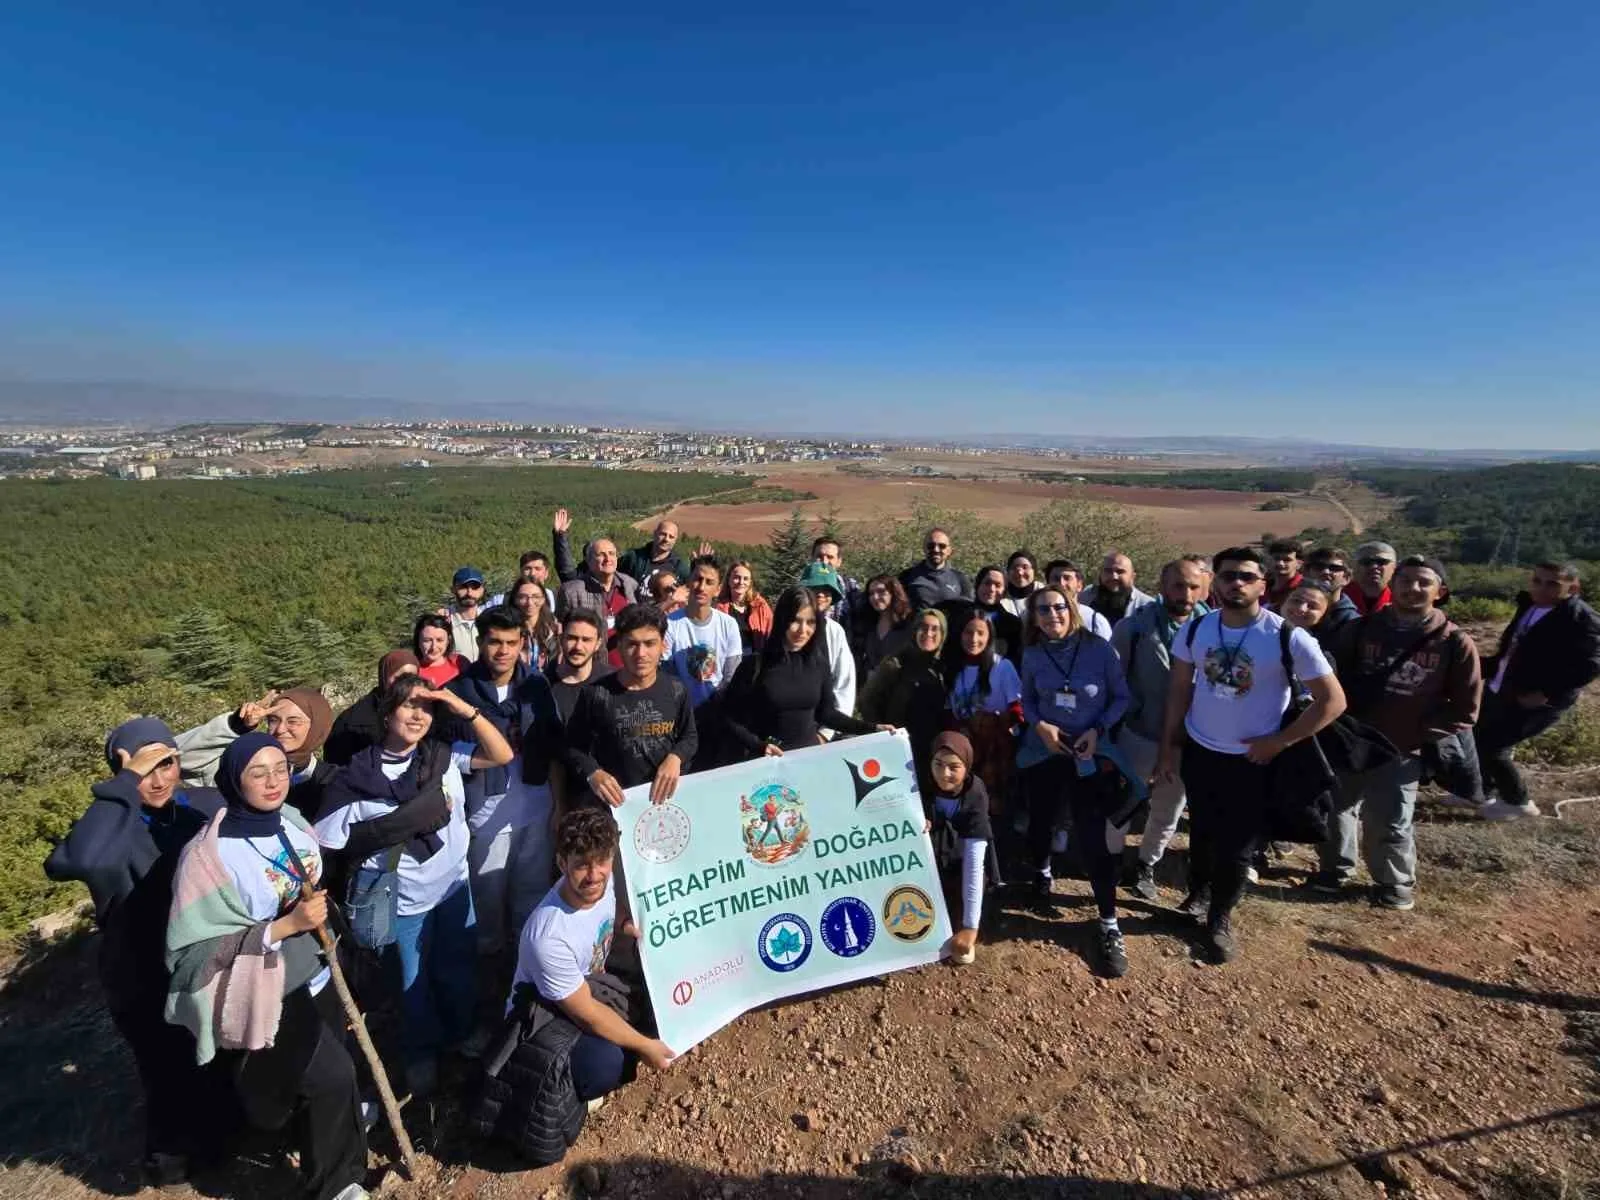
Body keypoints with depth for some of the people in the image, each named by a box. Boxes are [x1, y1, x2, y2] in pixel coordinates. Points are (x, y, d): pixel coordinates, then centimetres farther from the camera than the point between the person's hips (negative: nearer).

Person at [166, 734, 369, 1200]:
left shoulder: (292, 822, -5)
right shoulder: (210, 855, -23)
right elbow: (193, 949, -21)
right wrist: (285, 926, -28)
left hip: (315, 980, 6)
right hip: (269, 997, -5)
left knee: (321, 1082, 19)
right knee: (332, 1076, -4)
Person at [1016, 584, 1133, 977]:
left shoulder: (1099, 648, -11)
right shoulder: (1032, 656, -3)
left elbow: (1122, 697, -4)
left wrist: (1098, 730, -17)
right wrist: (1039, 725, -12)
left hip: (1089, 756, -3)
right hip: (1042, 752, 3)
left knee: (1093, 837, -5)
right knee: (1040, 822, 16)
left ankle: (1109, 926, 9)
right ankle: (1041, 875, 48)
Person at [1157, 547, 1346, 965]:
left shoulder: (1288, 638, -19)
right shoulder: (1196, 629, -8)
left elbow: (1333, 701, -12)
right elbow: (1180, 689, 1)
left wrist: (1279, 742, -13)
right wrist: (1167, 745, 1)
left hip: (1252, 761, -2)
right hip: (1199, 752, 3)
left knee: (1237, 847, 10)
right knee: (1202, 832, 20)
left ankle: (1220, 918, 34)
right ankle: (1198, 895, 46)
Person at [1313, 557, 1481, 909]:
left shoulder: (1455, 643, -6)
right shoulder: (1363, 628, -1)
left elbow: (1463, 710, -1)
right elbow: (1336, 677, 7)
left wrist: (1417, 736, -9)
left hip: (1399, 754, -2)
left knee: (1388, 826, 5)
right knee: (1334, 810, 15)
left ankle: (1396, 883, 31)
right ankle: (1336, 867, 37)